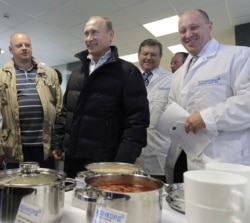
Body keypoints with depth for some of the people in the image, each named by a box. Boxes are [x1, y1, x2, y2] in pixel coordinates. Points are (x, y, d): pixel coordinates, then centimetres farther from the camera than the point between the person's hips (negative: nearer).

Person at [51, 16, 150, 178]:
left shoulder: (128, 72, -9)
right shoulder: (77, 73, 11)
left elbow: (137, 119, -14)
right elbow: (65, 111, 16)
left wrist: (123, 161, -19)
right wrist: (58, 143, 11)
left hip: (104, 161, -6)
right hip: (72, 158, 6)